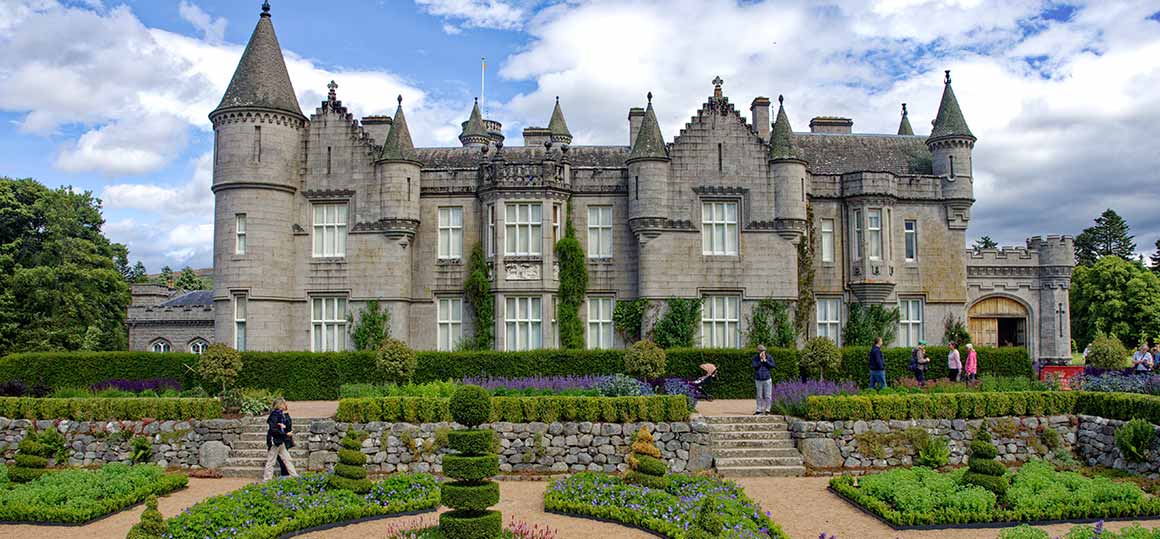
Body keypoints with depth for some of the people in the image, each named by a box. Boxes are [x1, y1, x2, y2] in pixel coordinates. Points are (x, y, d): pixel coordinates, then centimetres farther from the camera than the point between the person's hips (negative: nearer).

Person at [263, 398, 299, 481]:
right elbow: (273, 430, -23)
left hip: (281, 442, 9)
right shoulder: (274, 415, -17)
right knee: (271, 461, 1)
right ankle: (266, 479, 10)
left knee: (287, 459, 11)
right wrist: (286, 434, -21)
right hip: (274, 442, -9)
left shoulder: (281, 414, 10)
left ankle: (295, 476, 15)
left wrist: (283, 426, -6)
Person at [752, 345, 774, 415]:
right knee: (759, 396, 9)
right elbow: (755, 366, -11)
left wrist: (765, 360, -14)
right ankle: (759, 410, 16)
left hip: (767, 378, -1)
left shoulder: (769, 357, 1)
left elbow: (772, 365, -9)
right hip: (758, 379, 1)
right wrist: (761, 360, -17)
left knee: (768, 395, -1)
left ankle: (767, 410, 6)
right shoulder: (755, 358, 1)